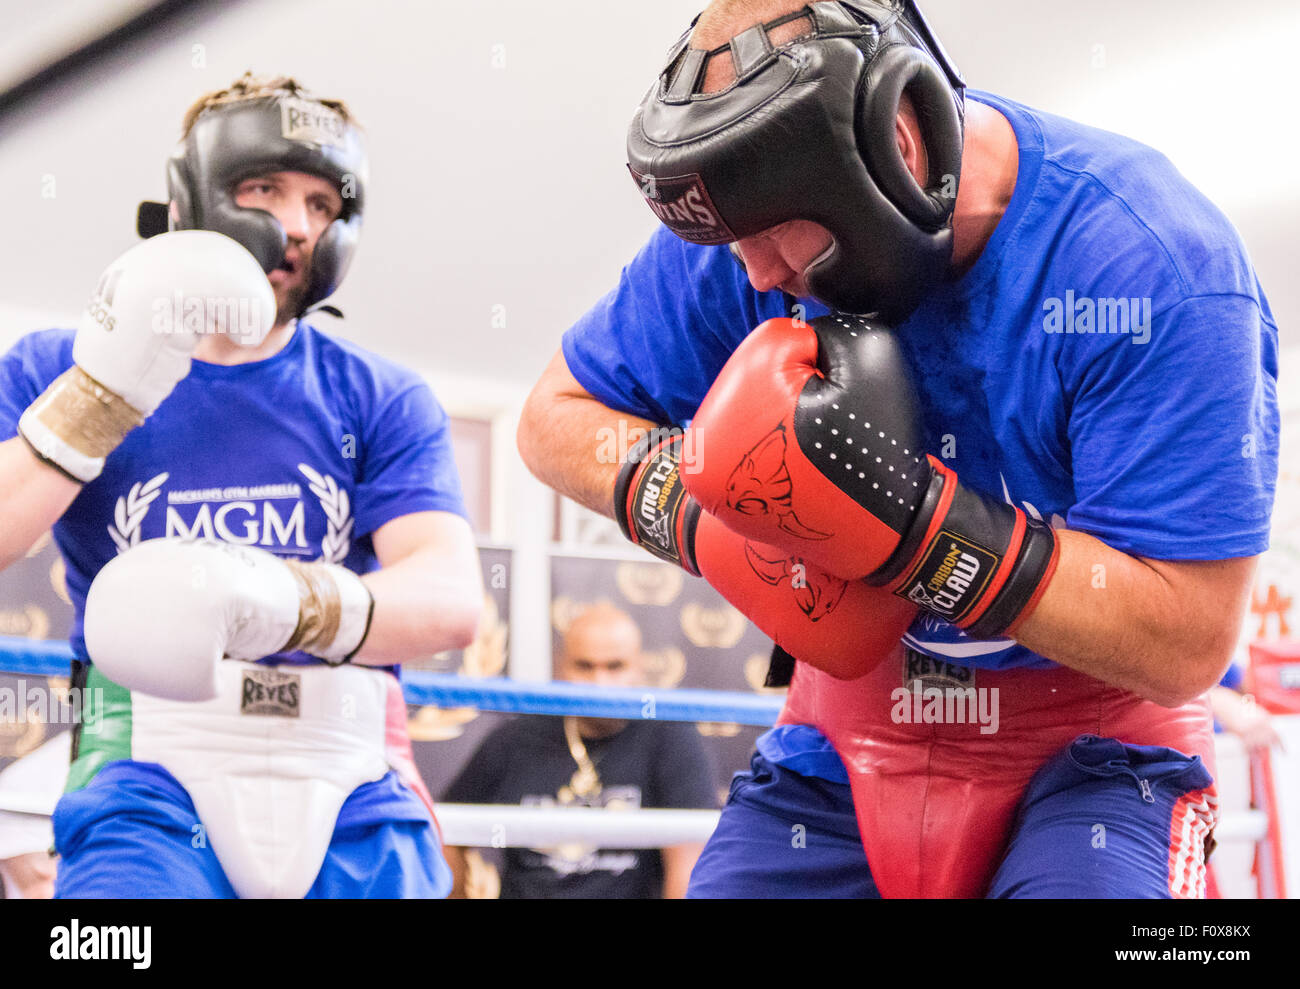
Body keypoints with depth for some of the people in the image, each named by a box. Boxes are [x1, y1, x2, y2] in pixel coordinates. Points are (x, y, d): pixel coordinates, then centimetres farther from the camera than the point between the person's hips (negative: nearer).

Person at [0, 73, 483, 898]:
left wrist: (286, 601, -27)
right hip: (150, 763, -2)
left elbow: (452, 599, -7)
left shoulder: (381, 399, 8)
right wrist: (102, 396, -15)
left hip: (346, 776, 2)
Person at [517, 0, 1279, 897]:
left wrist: (903, 511, -35)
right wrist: (700, 510, -20)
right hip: (851, 726, 4)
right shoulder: (741, 226, -11)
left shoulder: (1154, 266, -24)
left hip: (1087, 739, -3)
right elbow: (559, 416, 1)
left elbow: (1187, 647, -26)